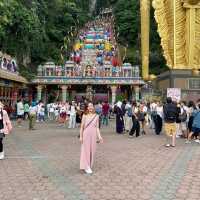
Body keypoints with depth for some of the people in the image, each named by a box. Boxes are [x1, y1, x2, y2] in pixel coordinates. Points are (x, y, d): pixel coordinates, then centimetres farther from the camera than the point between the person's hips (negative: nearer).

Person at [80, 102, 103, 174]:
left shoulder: (96, 116, 2)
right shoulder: (85, 116, -2)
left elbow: (97, 127, 5)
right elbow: (82, 127, 1)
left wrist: (99, 136, -3)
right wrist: (81, 136, -2)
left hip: (93, 135, 2)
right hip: (86, 135, -2)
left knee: (92, 151, 8)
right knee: (86, 150, 1)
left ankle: (89, 166, 23)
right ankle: (86, 167, 11)